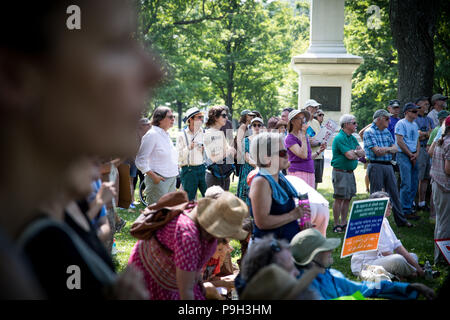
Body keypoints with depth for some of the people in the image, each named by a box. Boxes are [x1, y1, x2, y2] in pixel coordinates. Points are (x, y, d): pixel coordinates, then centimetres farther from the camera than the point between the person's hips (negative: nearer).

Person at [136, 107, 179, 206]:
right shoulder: (152, 134, -12)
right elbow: (140, 160, -14)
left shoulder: (166, 135, 14)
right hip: (159, 180, -8)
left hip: (171, 179, 8)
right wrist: (153, 176, -17)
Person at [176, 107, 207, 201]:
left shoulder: (203, 133, 11)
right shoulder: (182, 135, -1)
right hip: (188, 170, -4)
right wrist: (188, 148, -20)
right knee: (189, 201, -1)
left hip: (202, 168, 4)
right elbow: (179, 157, -7)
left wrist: (205, 150, -2)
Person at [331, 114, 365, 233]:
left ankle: (343, 223, 18)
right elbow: (349, 155, -20)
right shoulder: (340, 138, -14)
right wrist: (357, 154, 0)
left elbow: (363, 153, 9)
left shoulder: (352, 138, 14)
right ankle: (337, 225, 0)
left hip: (350, 172, 8)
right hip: (340, 172, -8)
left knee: (348, 198, 10)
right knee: (339, 198, -5)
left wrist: (354, 151, -12)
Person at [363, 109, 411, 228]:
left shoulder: (387, 132, 16)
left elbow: (395, 149, 8)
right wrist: (390, 149, -5)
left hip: (388, 165, 7)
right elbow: (377, 151, -17)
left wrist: (386, 149, -13)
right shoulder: (369, 132, -8)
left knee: (394, 193, 10)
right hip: (376, 166, -7)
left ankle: (401, 220, 18)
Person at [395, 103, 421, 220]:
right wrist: (411, 155, -10)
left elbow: (417, 141, 19)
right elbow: (400, 141, -14)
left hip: (413, 156, 8)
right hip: (403, 155, -8)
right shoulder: (401, 124, -9)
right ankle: (405, 211, -5)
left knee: (414, 184, 10)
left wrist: (416, 154, 1)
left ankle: (409, 207, 21)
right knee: (406, 184, -10)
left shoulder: (415, 125, 17)